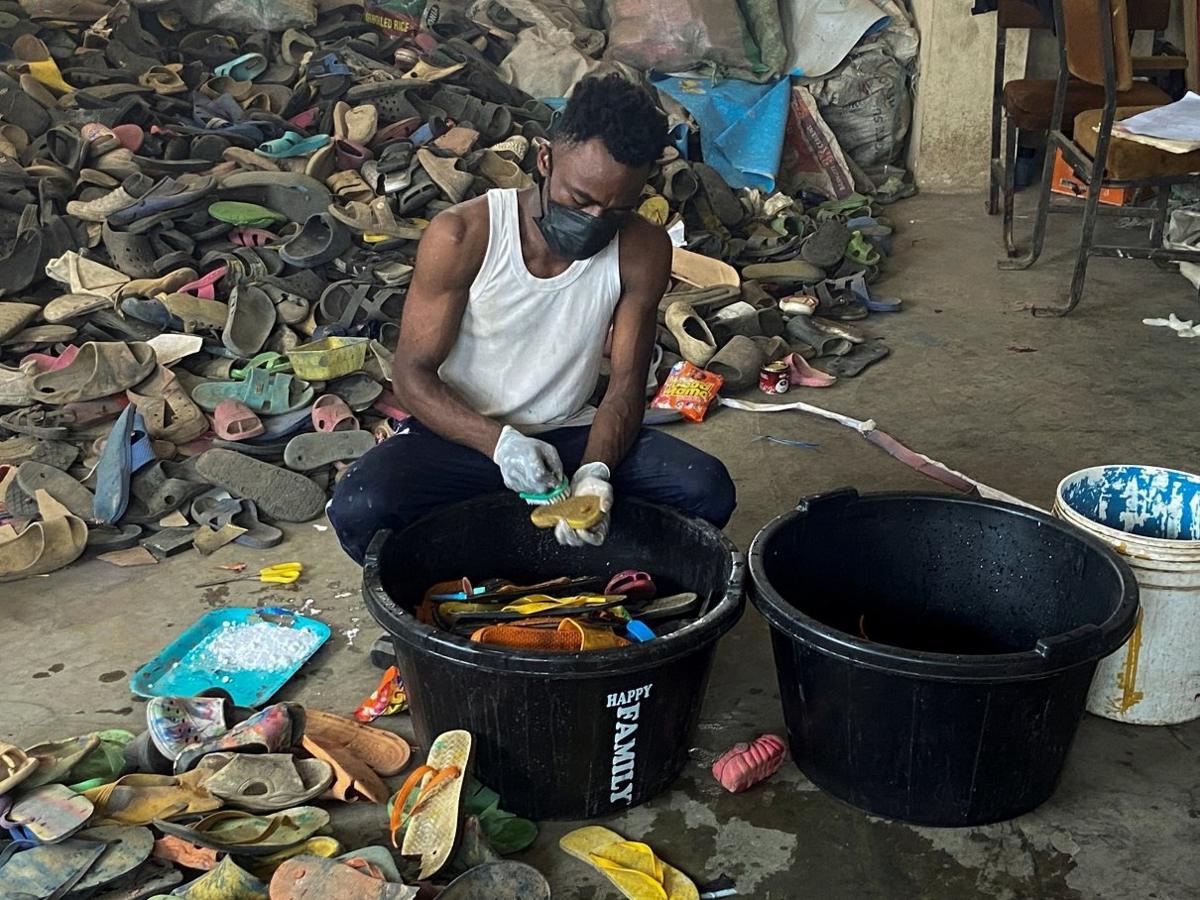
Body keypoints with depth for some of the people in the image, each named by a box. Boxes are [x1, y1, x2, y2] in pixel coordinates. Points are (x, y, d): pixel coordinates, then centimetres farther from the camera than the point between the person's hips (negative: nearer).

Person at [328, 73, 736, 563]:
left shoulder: (642, 251, -9)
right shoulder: (461, 236, -17)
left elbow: (626, 387, -7)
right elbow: (412, 375, -13)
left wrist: (595, 471, -28)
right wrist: (499, 442, -30)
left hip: (571, 436, 3)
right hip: (463, 435, -2)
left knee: (706, 490, -21)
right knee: (357, 511, -32)